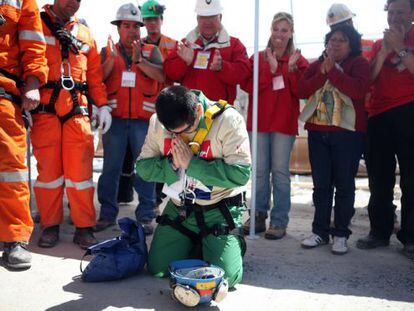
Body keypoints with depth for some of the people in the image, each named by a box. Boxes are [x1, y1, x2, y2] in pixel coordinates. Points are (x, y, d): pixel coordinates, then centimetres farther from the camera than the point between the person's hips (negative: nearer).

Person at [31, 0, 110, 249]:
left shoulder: (85, 34, 19)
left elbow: (95, 74, 17)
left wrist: (102, 105, 7)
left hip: (78, 110, 2)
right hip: (45, 109, -2)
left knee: (80, 169, -1)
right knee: (48, 168, 2)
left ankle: (84, 227, 6)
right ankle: (50, 226, 14)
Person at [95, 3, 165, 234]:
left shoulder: (151, 51, 12)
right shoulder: (108, 51, 15)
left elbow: (161, 76, -5)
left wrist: (139, 60, -16)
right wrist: (112, 58, -13)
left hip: (143, 119, -1)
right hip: (114, 119, 1)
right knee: (111, 167, 4)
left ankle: (146, 216, 6)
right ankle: (107, 214, 13)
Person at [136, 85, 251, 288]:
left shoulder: (228, 119, -19)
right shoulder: (157, 122, -6)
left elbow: (240, 174, -24)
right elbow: (143, 167, -2)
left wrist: (192, 163, -23)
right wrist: (172, 163, -21)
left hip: (219, 210, -4)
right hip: (179, 208, 4)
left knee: (225, 277, -11)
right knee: (157, 269, 5)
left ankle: (236, 245, 22)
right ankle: (195, 245, 32)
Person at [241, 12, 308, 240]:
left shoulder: (298, 60, 5)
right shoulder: (258, 58, 8)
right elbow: (248, 86, -6)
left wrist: (291, 68, -16)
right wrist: (271, 69, -14)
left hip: (284, 123, -2)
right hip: (259, 121, 2)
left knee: (280, 171, -1)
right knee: (260, 171, 6)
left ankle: (279, 221, 4)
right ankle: (259, 216, 17)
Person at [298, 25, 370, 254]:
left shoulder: (359, 64, 2)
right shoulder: (316, 65, 14)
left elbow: (359, 89, -17)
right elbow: (302, 91, 0)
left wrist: (332, 70, -13)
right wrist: (322, 73, -11)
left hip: (348, 132, -3)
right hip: (317, 131, 4)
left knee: (344, 185, 0)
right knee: (321, 184, 6)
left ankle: (340, 234, 11)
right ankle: (320, 231, 16)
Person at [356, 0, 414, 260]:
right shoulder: (379, 43, 18)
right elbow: (368, 78, 4)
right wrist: (385, 50, -4)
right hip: (379, 115, 4)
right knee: (379, 179, 6)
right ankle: (380, 232, 14)